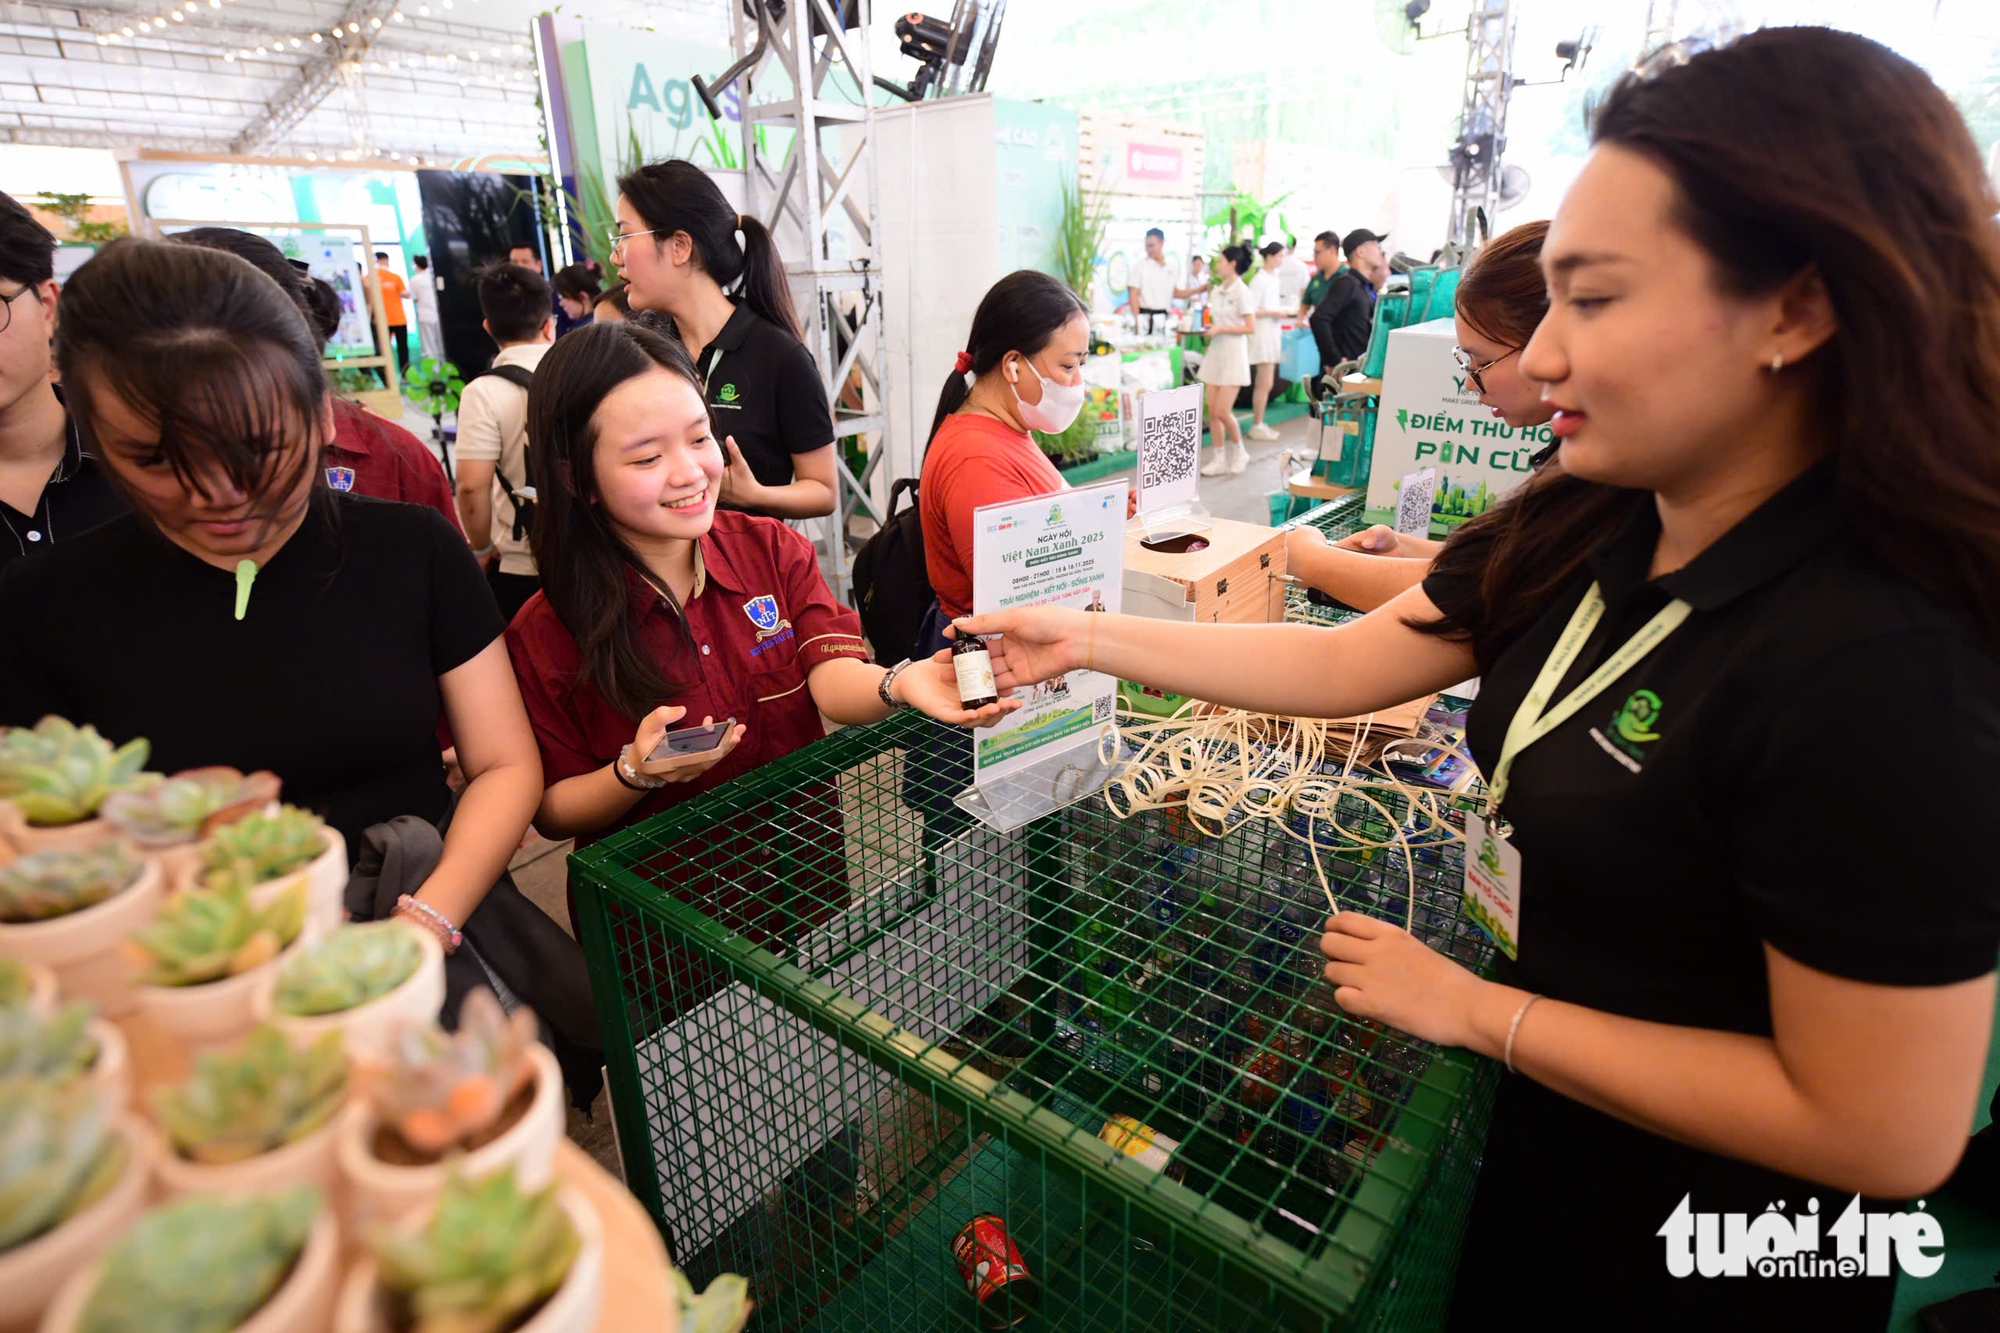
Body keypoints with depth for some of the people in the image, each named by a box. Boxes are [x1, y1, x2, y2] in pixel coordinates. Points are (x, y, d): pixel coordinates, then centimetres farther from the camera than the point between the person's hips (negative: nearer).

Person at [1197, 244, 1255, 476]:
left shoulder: (1241, 291, -9)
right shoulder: (1217, 291, 12)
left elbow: (1251, 327, -14)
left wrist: (1220, 329, -17)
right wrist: (1206, 326, 2)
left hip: (1234, 355, -7)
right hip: (1216, 353, 7)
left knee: (1223, 411, -10)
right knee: (1212, 412, 3)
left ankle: (1238, 451, 13)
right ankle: (1219, 460, 11)